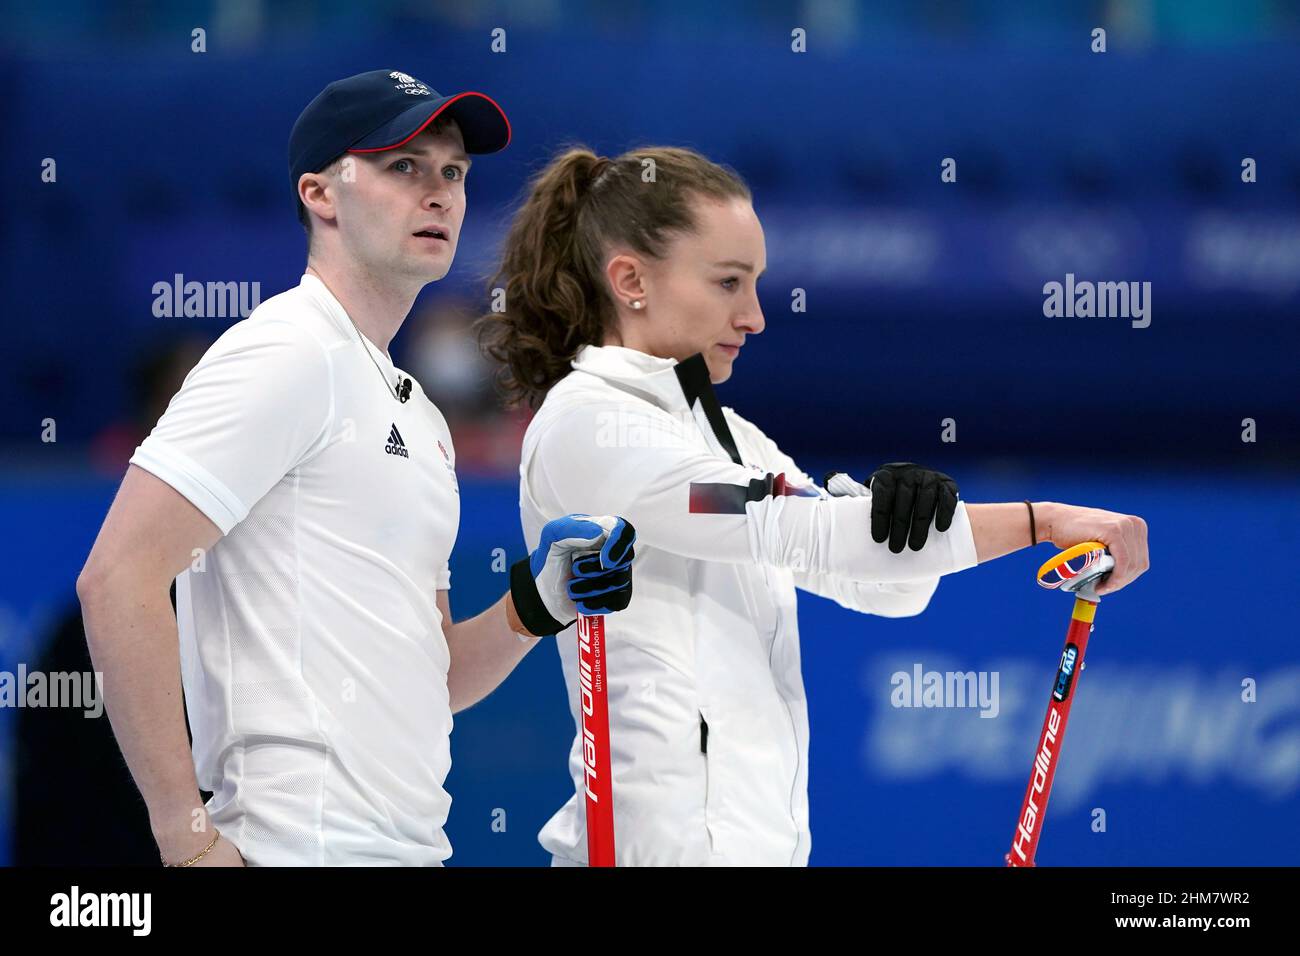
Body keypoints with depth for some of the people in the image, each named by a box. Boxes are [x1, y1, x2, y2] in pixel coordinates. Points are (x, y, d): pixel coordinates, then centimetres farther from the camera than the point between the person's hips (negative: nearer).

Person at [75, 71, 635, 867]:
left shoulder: (419, 414, 19)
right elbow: (118, 577, -17)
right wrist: (189, 840, -19)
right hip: (307, 847, -9)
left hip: (411, 845, 9)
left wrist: (538, 605, 3)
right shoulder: (290, 353, -8)